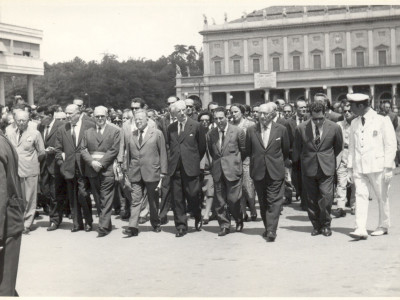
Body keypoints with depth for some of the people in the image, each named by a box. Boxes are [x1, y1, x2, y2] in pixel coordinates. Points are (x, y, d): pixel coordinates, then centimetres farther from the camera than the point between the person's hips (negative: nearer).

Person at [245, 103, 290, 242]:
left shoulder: (281, 130, -2)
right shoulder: (251, 131, 1)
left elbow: (286, 151, 8)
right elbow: (248, 151, 12)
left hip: (275, 172, -2)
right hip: (258, 172, 2)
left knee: (274, 201, -5)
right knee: (263, 202, 10)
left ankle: (271, 231, -7)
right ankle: (267, 228, 20)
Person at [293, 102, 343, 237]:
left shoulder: (334, 128, -5)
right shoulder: (301, 128, -5)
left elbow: (339, 147, 13)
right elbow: (296, 149, 11)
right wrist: (297, 163, 17)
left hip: (326, 168, -1)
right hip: (308, 168, 1)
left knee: (326, 197, -8)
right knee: (312, 199, 5)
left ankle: (325, 225, 9)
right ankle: (316, 225, 18)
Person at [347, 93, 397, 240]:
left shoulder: (382, 121, -4)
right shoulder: (354, 123, 11)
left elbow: (391, 145, -5)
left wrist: (388, 167, -10)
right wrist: (350, 168, 10)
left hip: (378, 166, -4)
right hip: (359, 167, 4)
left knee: (382, 197, 7)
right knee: (360, 196, -6)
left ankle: (383, 226, 22)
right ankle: (361, 229, -11)